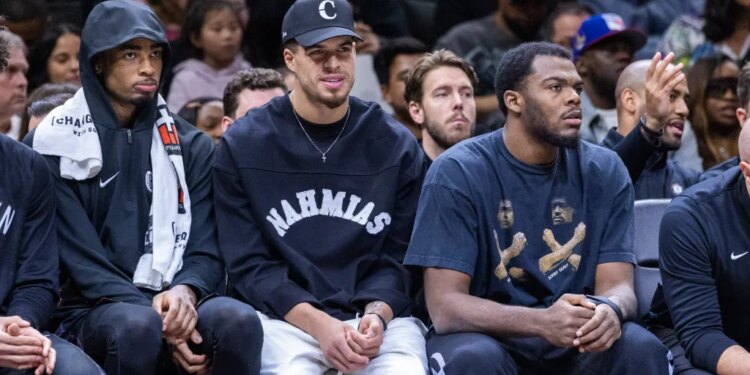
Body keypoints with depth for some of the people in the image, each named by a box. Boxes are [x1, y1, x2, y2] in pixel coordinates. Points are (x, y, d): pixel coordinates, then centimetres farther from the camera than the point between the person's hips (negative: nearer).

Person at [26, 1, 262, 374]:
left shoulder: (192, 146, 14)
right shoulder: (55, 146, 3)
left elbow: (206, 250, 8)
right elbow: (77, 259, -5)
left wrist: (184, 291, -17)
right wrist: (151, 310, -20)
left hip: (175, 302, 3)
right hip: (92, 311, -3)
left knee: (238, 320, -32)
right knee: (137, 326, -39)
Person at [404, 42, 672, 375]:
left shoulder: (604, 172, 2)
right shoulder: (458, 173, -10)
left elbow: (617, 284, -3)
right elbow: (445, 306, -17)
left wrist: (610, 310, -30)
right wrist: (541, 321, -34)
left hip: (577, 344, 3)